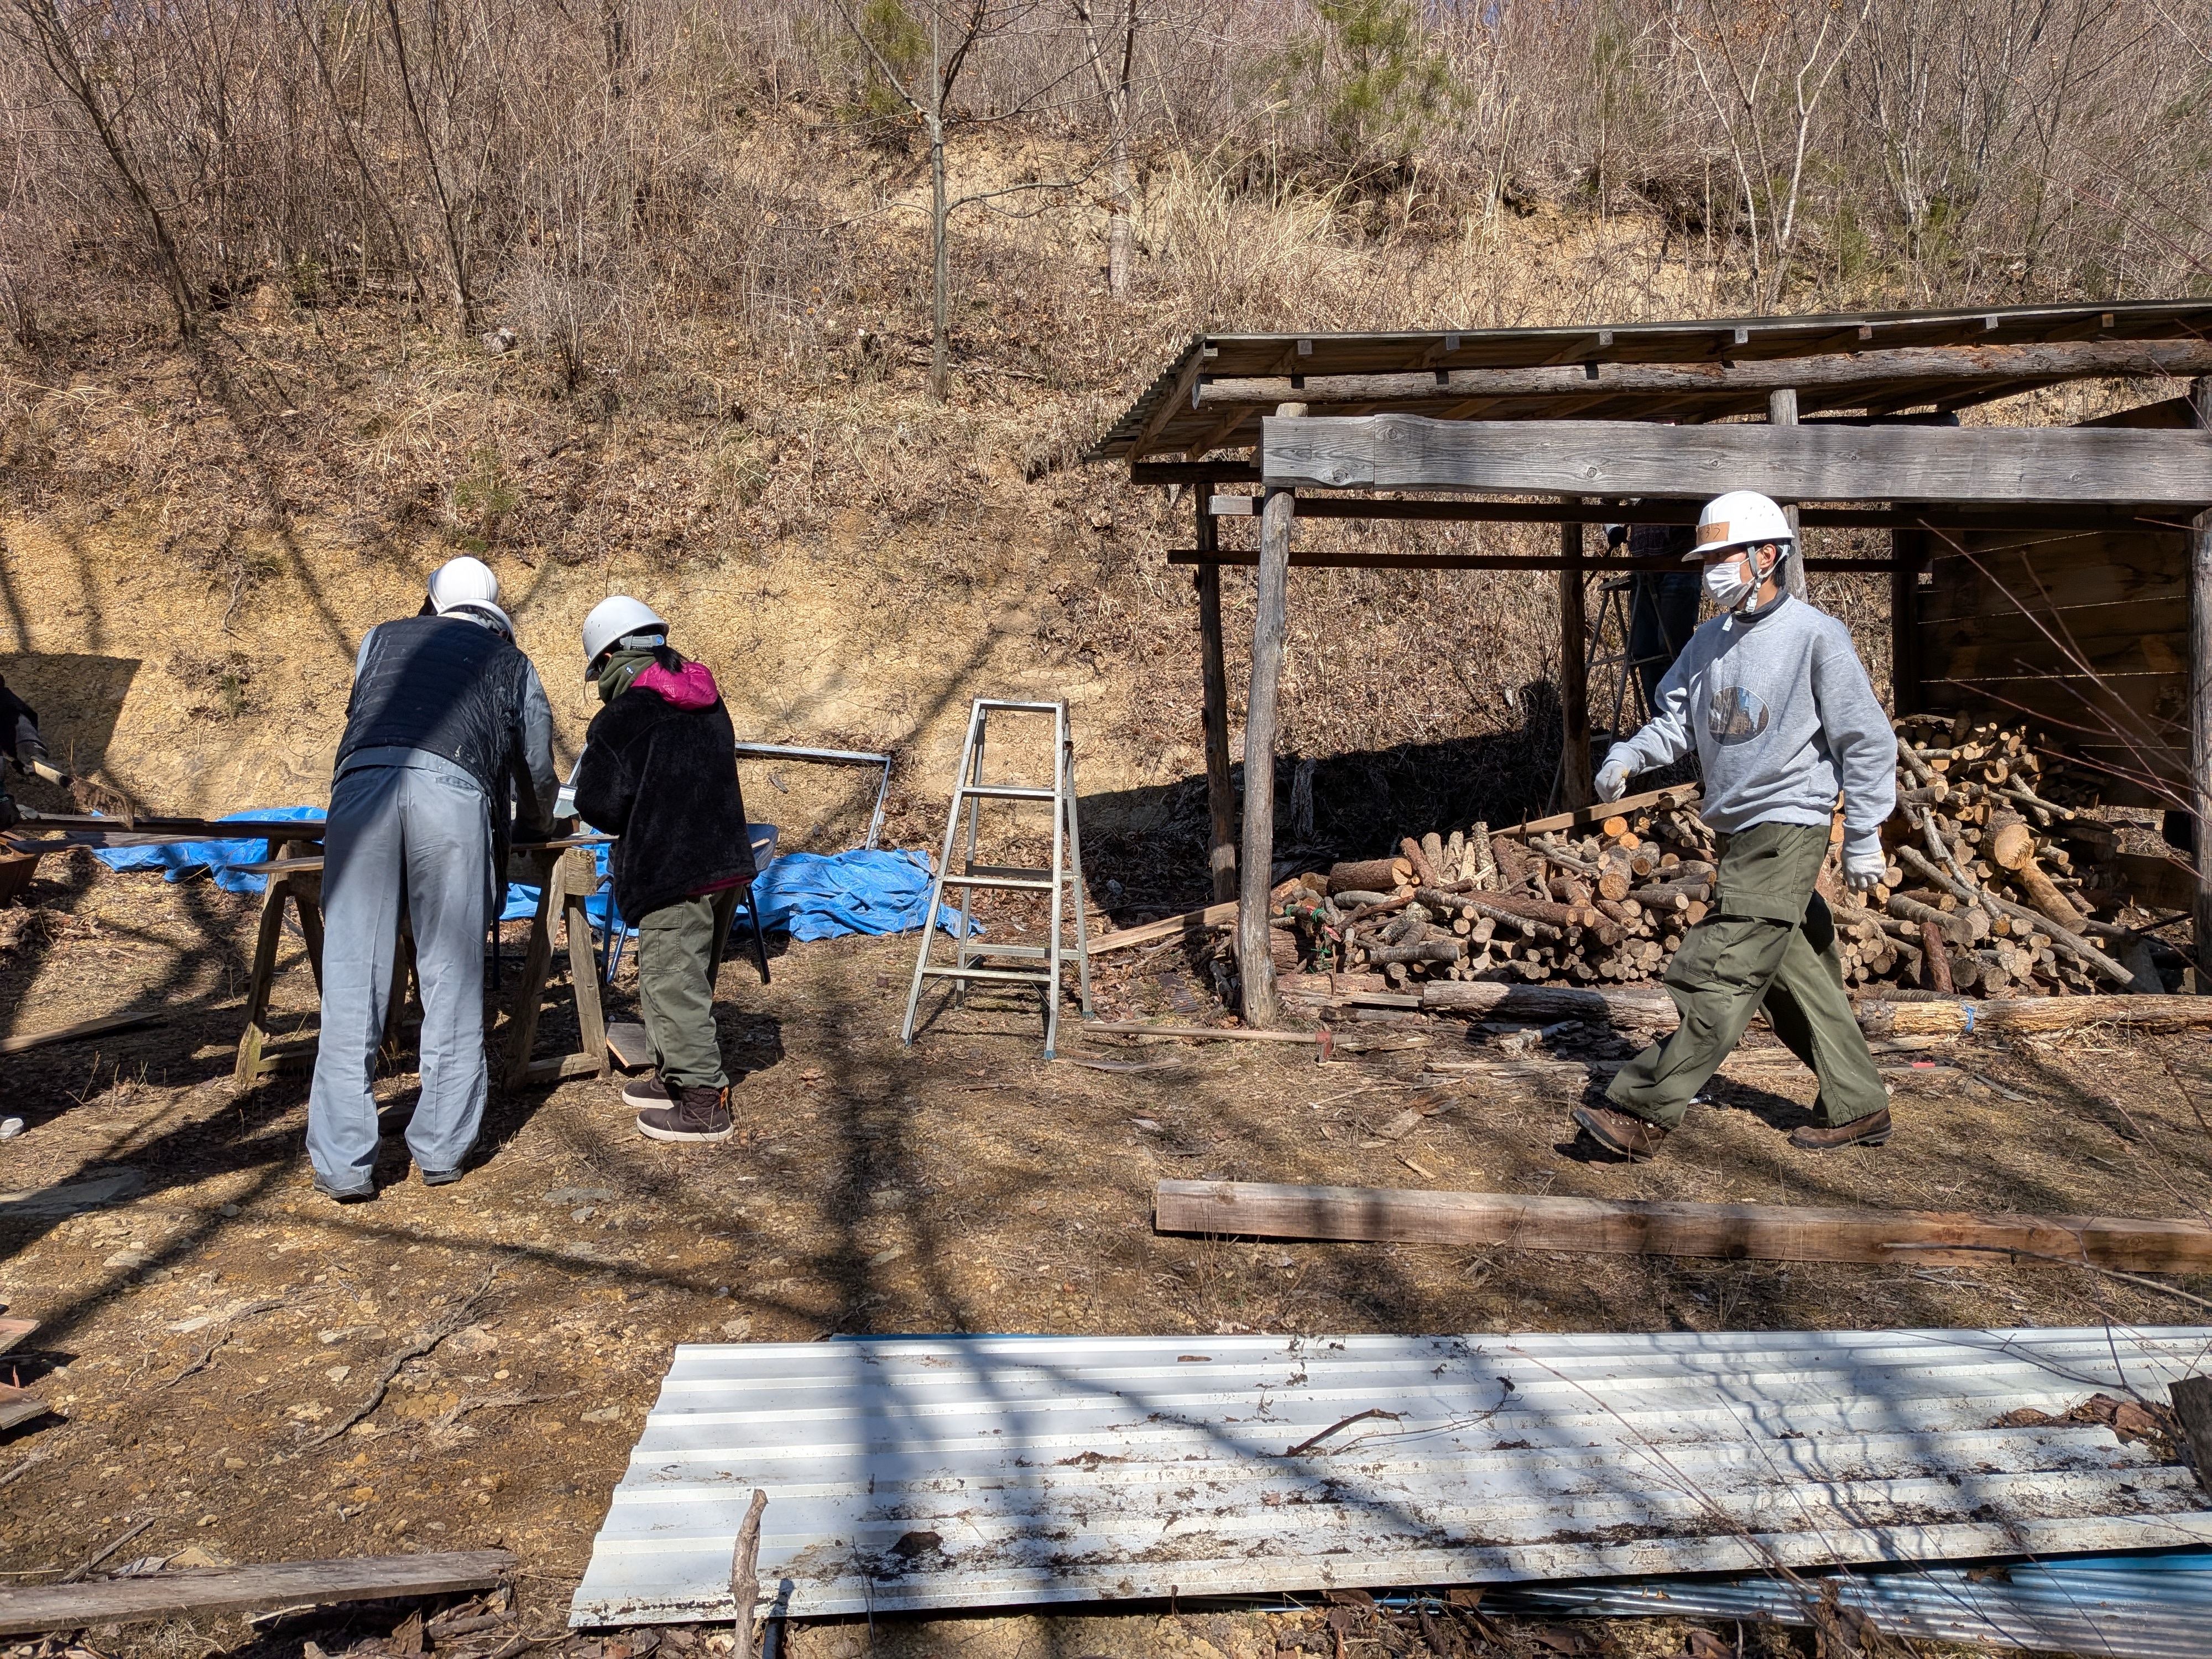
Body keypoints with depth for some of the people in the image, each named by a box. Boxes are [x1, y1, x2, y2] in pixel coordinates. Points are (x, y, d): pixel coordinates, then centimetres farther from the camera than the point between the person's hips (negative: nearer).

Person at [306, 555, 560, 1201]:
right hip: (453, 790, -1)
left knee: (352, 978, 2)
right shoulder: (512, 663, 30)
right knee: (451, 977, 8)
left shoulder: (384, 638, 33)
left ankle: (343, 1163, 2)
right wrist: (535, 826, 58)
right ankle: (441, 1148, 14)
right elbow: (537, 772, 36)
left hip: (360, 780, 1)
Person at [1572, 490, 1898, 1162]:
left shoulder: (1816, 635, -8)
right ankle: (1858, 1107, 26)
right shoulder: (1708, 642, 13)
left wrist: (1864, 838, -8)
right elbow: (1674, 721, 13)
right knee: (1798, 976, 13)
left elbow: (1866, 741, -7)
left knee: (1720, 973, -11)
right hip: (1738, 831, 8)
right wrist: (1628, 757, -8)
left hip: (1788, 829, -8)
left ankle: (1645, 1112, -10)